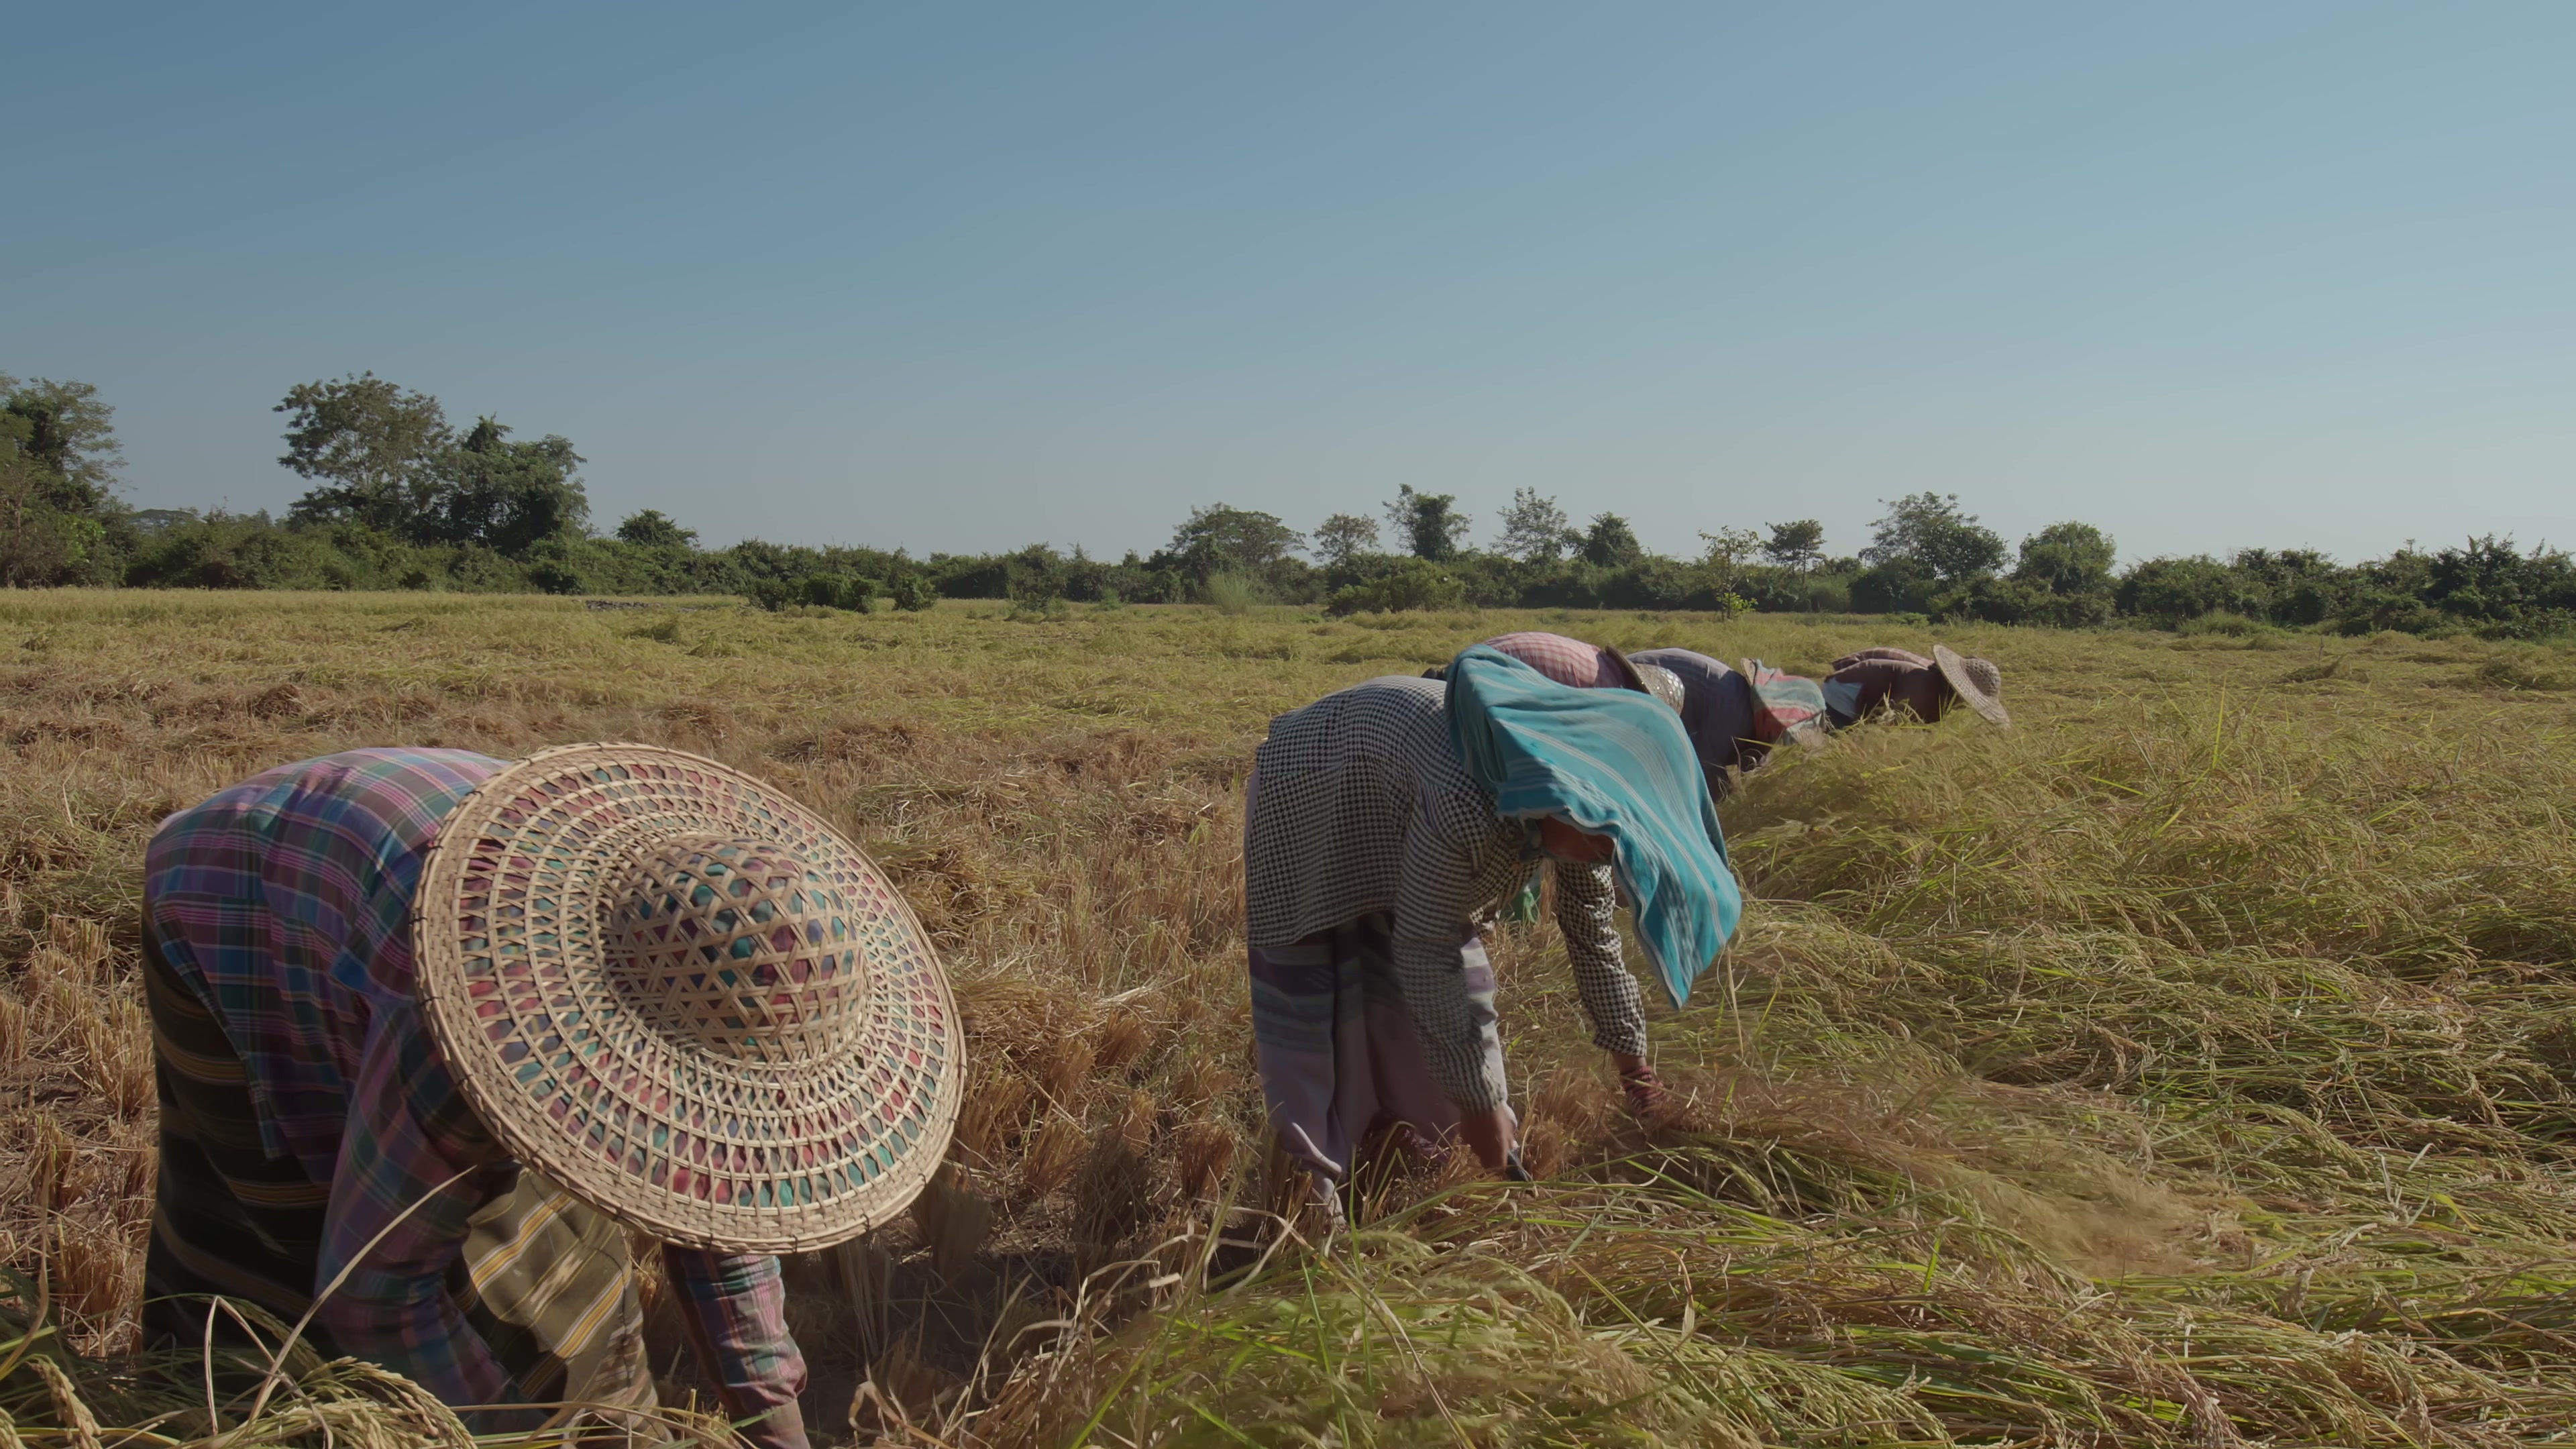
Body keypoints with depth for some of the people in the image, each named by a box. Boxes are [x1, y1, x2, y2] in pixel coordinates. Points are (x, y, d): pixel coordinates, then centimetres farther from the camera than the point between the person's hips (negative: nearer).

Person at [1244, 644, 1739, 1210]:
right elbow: (1424, 954, -34)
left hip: (1390, 822, 8)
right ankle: (1309, 1182, -5)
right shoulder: (1470, 810, -43)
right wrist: (1478, 1100, -26)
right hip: (1311, 794, -8)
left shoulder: (1580, 814, -17)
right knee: (1312, 1002, -11)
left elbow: (1592, 936, -2)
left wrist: (1631, 1058, 4)